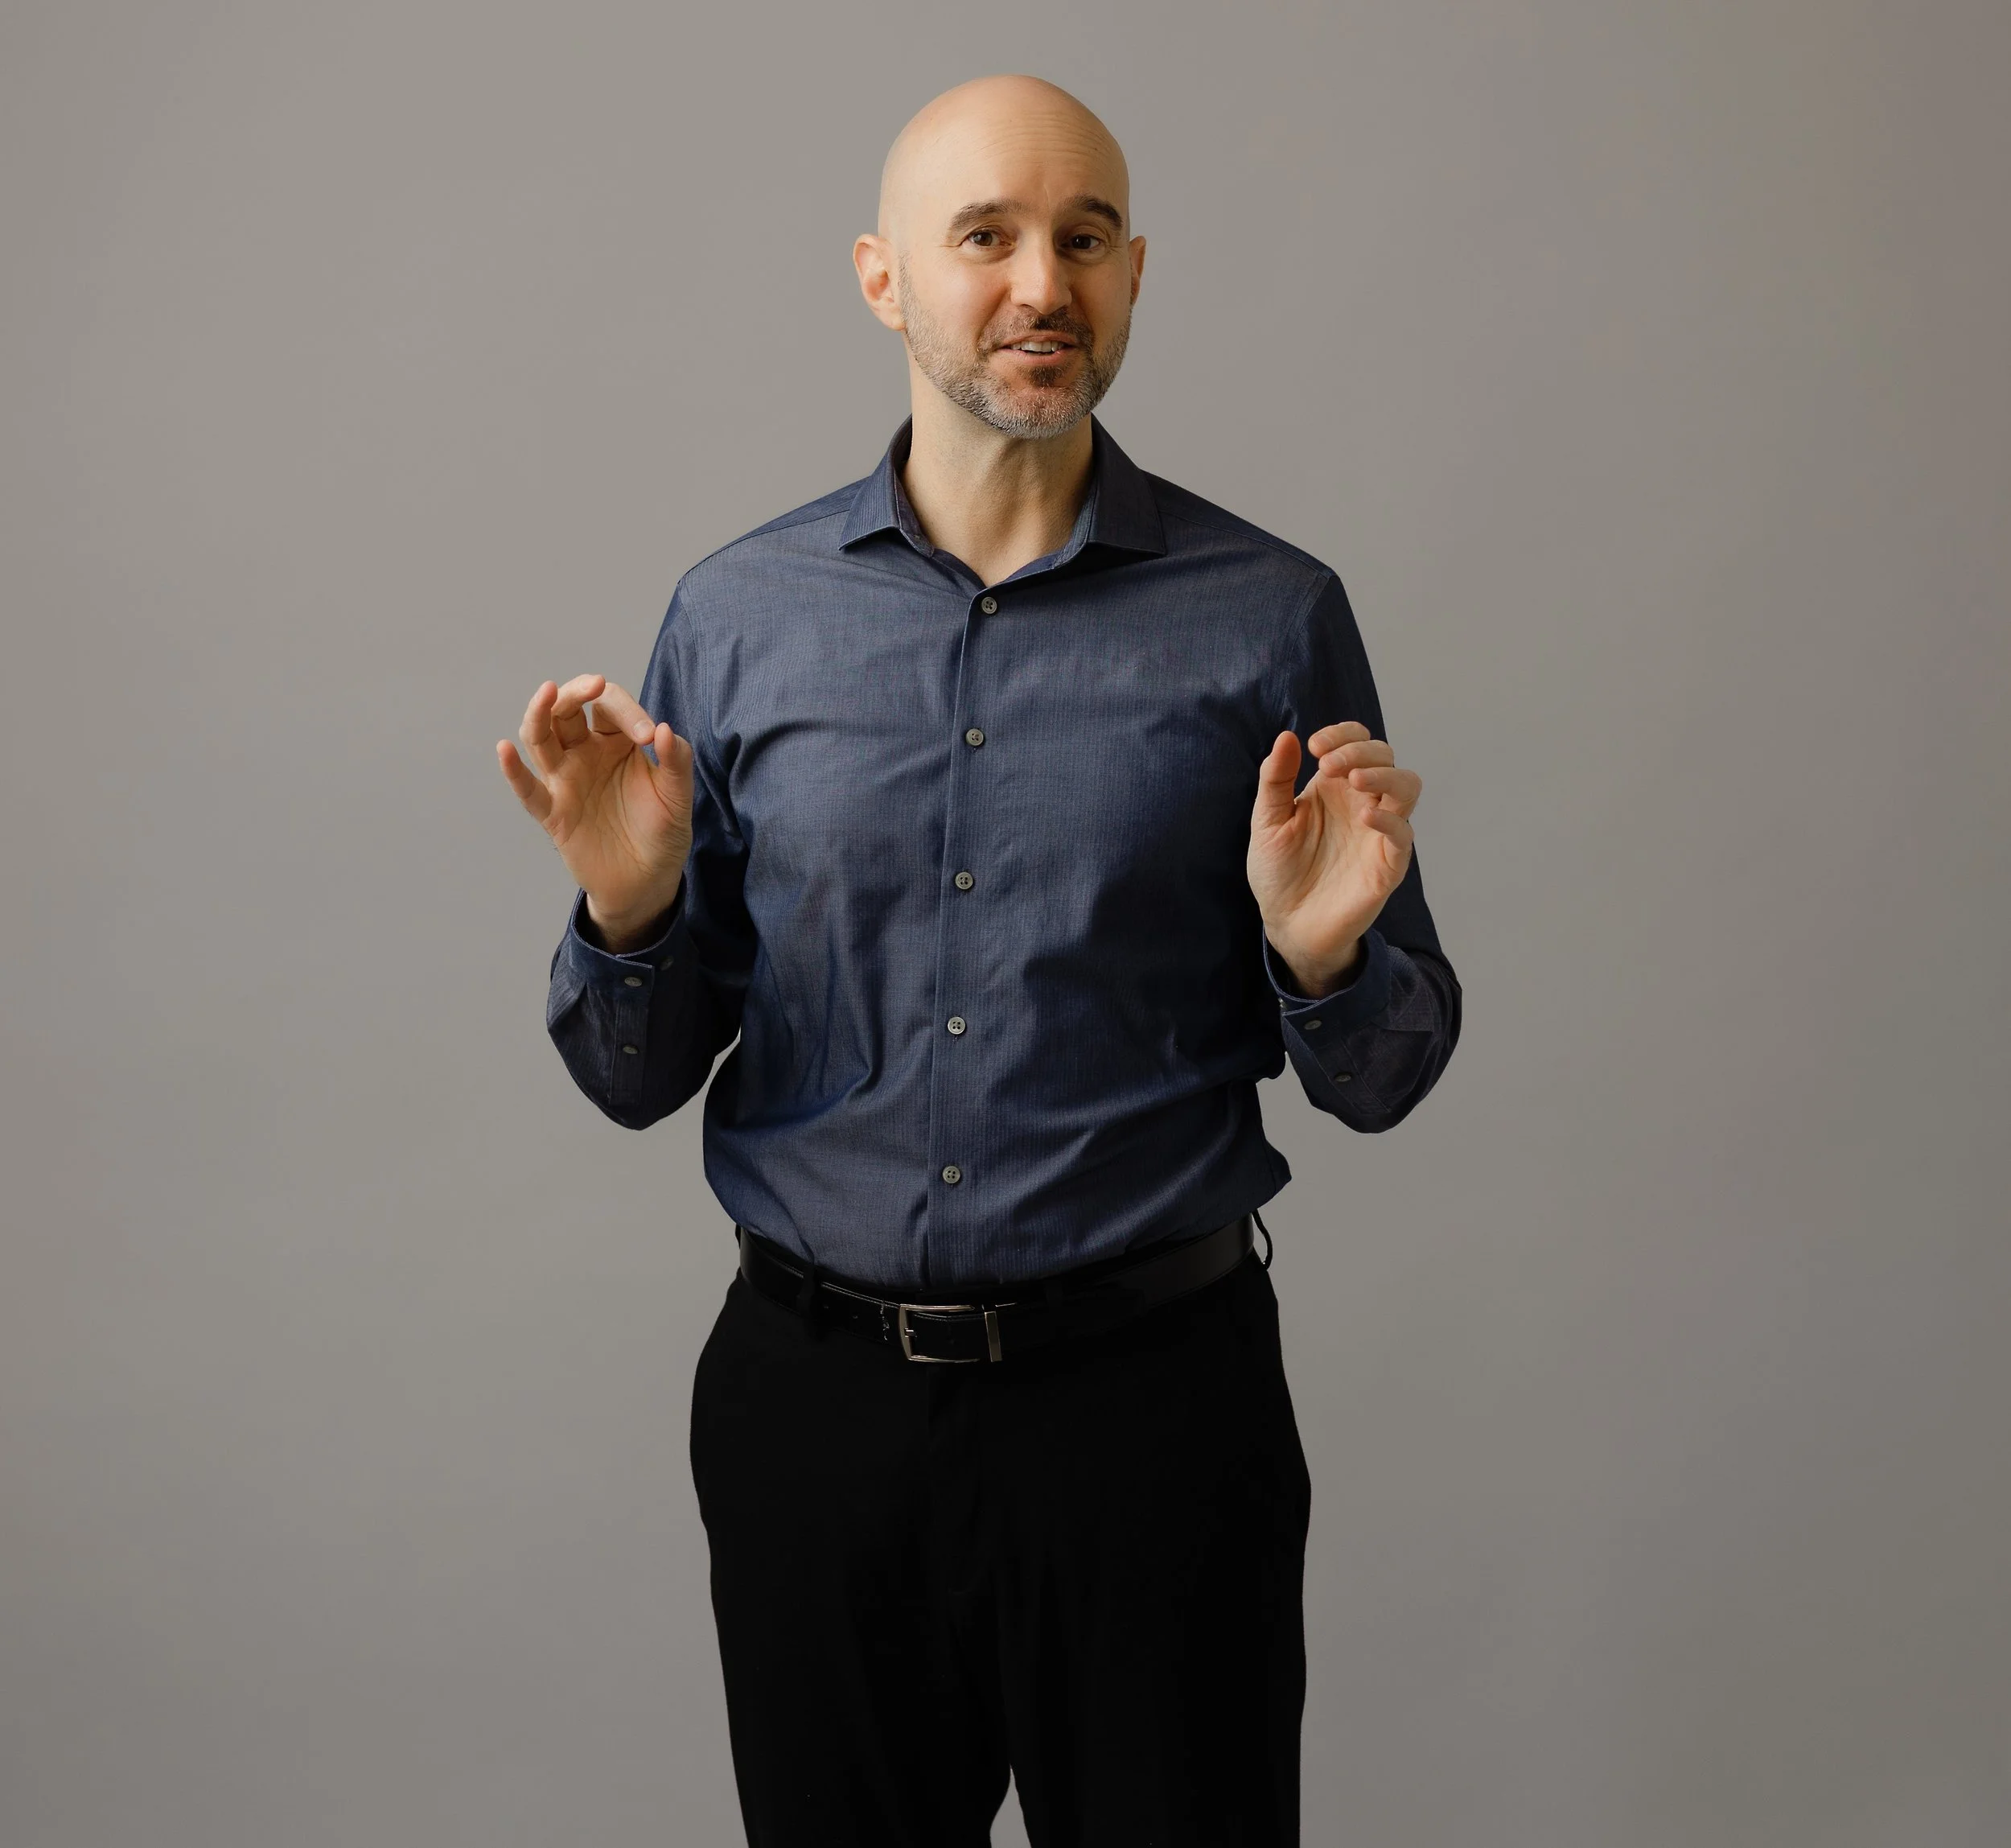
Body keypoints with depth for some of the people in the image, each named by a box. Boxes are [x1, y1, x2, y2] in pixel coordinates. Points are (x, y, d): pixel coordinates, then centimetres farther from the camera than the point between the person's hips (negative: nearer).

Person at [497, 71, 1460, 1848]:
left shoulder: (1270, 615, -3)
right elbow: (639, 1082, 4)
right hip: (813, 1405, 2)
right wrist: (627, 905, -15)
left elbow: (1381, 1083, 1)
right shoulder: (739, 615, 1)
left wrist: (1325, 955, -19)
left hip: (1153, 1395, -1)